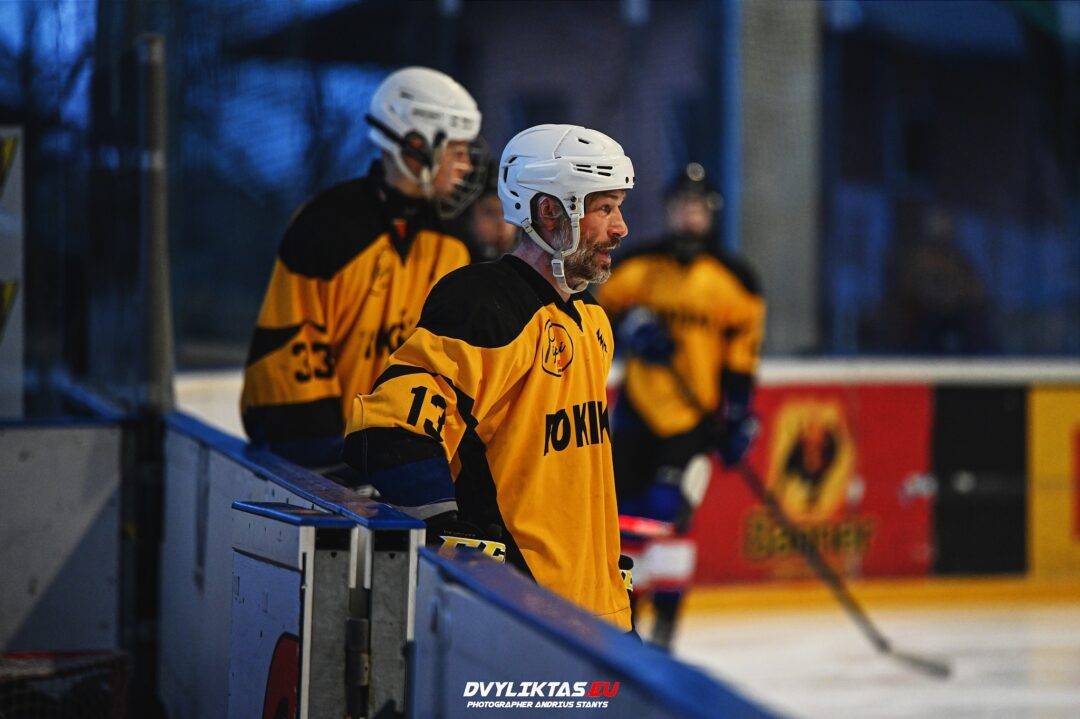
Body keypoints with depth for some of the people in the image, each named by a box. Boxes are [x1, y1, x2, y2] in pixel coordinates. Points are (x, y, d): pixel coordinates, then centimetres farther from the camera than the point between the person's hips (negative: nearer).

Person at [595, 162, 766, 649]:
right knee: (627, 513, 5)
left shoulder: (733, 280, 1)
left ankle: (665, 625, -10)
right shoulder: (639, 266, 6)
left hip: (696, 416, -3)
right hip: (639, 407, 3)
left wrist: (740, 418, -3)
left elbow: (742, 353, 2)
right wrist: (632, 324, -10)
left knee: (669, 509, -16)